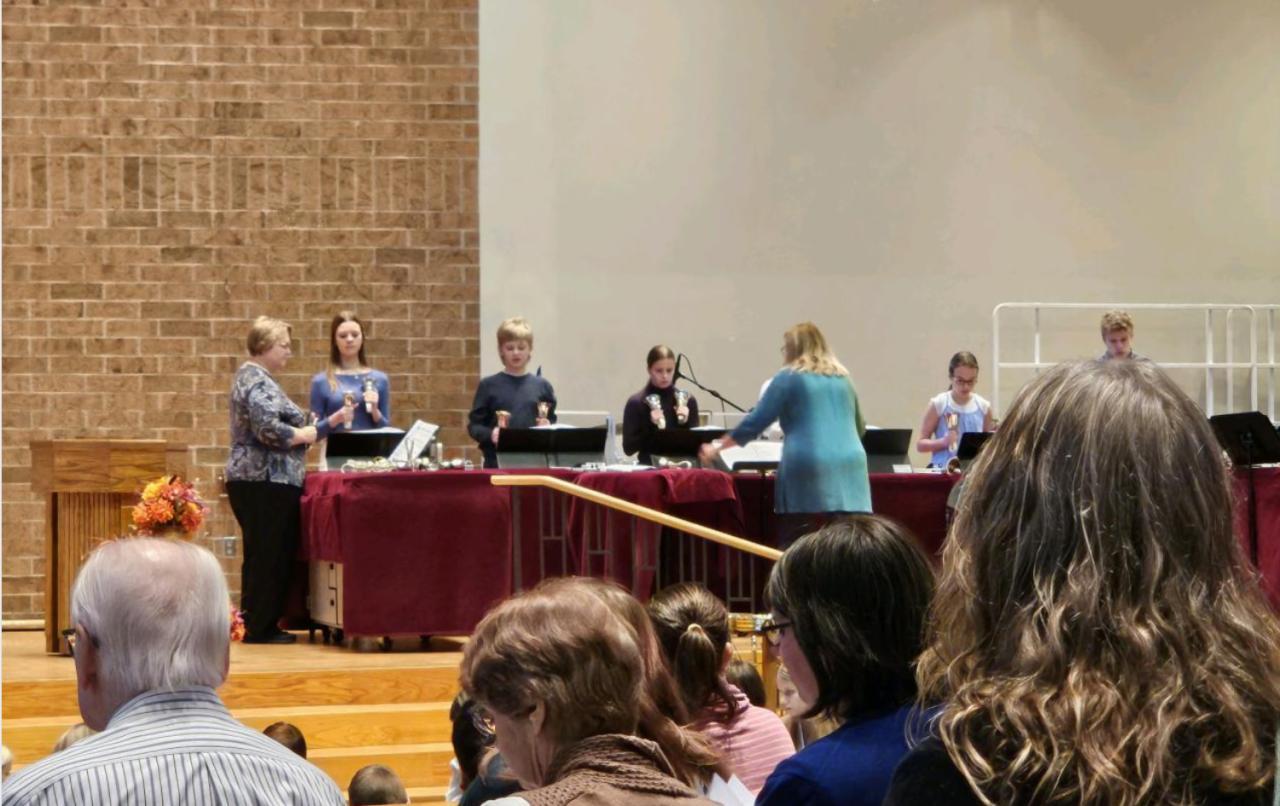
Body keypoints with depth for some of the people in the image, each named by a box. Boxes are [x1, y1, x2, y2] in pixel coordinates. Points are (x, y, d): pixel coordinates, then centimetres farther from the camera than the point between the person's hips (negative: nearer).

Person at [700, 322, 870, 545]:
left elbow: (756, 421, 3)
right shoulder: (842, 379, 20)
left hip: (809, 470, -4)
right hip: (850, 470, 5)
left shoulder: (789, 377, 5)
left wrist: (717, 447, 14)